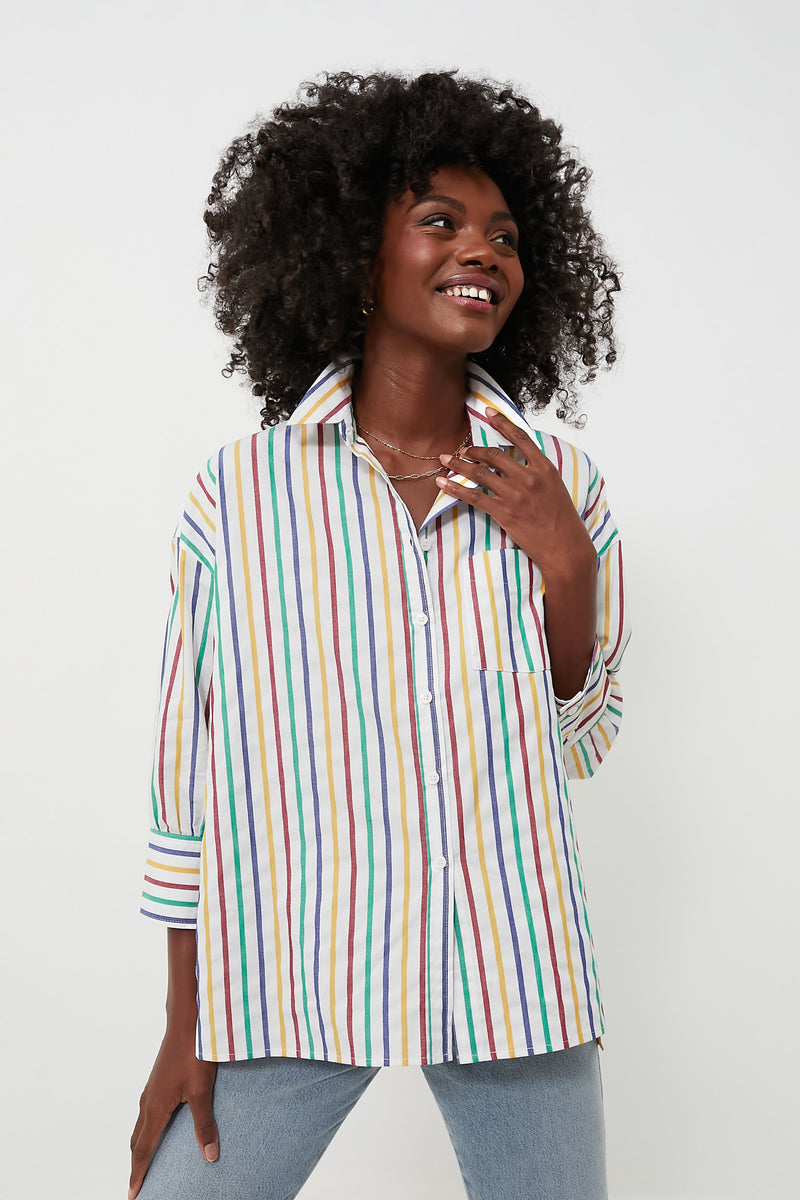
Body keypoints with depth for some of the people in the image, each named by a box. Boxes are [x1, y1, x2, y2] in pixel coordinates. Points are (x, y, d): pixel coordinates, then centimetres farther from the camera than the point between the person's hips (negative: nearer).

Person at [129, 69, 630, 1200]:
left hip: (516, 977, 2)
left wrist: (569, 566, -9)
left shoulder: (560, 485, 2)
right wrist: (186, 1023, 3)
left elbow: (579, 747, 7)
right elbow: (188, 765, 1)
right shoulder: (240, 491, -4)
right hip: (287, 985, -1)